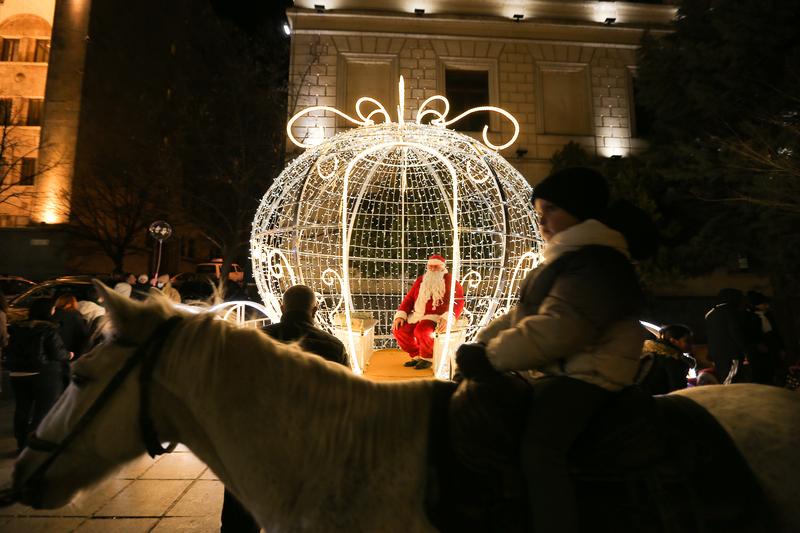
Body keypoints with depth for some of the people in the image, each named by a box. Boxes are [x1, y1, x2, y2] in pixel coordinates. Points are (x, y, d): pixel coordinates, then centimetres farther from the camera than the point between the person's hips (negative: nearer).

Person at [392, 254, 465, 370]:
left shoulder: (449, 281, 0)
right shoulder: (420, 280, 18)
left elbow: (458, 302, -11)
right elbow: (409, 299, 16)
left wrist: (447, 318, -27)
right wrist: (400, 316, 0)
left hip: (437, 317, -6)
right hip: (417, 316, 7)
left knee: (422, 330, -33)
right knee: (398, 329, -12)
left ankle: (428, 358, -5)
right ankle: (417, 356, 7)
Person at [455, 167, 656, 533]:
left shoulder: (597, 264, -16)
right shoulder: (565, 258, 20)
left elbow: (557, 329, -28)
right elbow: (521, 317, 18)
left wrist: (491, 357, -22)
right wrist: (479, 344, 5)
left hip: (584, 375, -10)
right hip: (553, 371, 11)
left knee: (538, 448, -30)